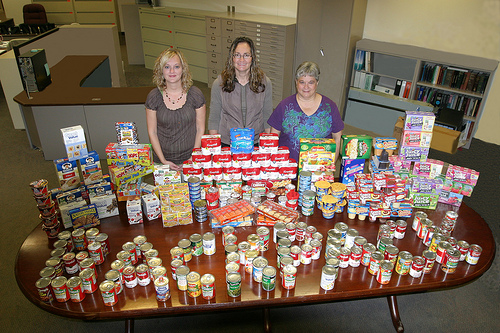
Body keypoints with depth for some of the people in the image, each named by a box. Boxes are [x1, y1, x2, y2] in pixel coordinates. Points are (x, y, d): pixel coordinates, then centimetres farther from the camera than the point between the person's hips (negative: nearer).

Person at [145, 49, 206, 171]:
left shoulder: (195, 94, -6)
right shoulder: (153, 97, -5)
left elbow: (200, 129, -2)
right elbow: (152, 132, -1)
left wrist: (193, 158, -8)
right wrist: (163, 160, -7)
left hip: (190, 160, 0)